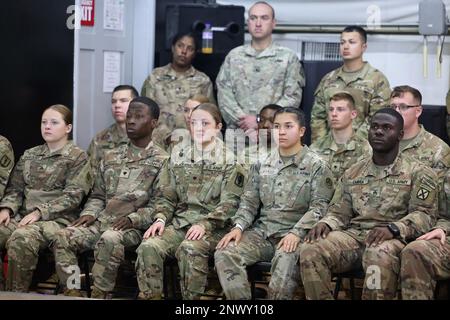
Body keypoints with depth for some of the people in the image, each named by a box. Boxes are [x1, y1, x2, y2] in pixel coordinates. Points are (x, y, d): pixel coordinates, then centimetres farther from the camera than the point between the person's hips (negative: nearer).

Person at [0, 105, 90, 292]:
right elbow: (15, 188, 19)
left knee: (21, 238, -36)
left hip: (57, 219, -5)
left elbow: (72, 196, -7)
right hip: (23, 217, 5)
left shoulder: (77, 157, 3)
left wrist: (39, 212, -16)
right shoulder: (29, 155, 21)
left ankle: (15, 294, -24)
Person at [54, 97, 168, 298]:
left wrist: (133, 218, -16)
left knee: (109, 239, -37)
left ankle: (99, 295, -28)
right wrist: (90, 213, 1)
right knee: (64, 237, -21)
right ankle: (72, 292, -19)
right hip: (102, 221, 5)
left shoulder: (162, 161, 3)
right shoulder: (110, 157, 20)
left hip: (134, 227, -5)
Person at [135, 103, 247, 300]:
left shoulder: (230, 160, 2)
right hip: (179, 223, 4)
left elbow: (230, 203, -6)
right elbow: (166, 196, 16)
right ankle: (149, 296, -15)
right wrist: (160, 218, -4)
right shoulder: (178, 157, 16)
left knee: (189, 249, -35)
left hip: (213, 228, -4)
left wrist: (204, 224, -19)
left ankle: (191, 298, -21)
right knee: (149, 246, -24)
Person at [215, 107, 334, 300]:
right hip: (262, 231, 5)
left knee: (286, 261, -37)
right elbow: (249, 201, 14)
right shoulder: (262, 164, 15)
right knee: (224, 253, -20)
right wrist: (239, 226, -5)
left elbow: (319, 207, -7)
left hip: (294, 235, -4)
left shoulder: (316, 166, 1)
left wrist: (296, 233, -21)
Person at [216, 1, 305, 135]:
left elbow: (292, 97, -1)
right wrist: (242, 119, -8)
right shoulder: (234, 56, 13)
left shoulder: (288, 57, 6)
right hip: (236, 133, 2)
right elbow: (223, 93, 6)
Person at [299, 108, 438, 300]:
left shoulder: (418, 173, 8)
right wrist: (326, 223, -6)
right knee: (310, 251, -26)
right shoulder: (352, 173, 21)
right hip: (353, 234, 4)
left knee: (379, 256, -41)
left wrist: (393, 228, -21)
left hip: (393, 238, -4)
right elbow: (339, 212, 19)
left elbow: (424, 214, -3)